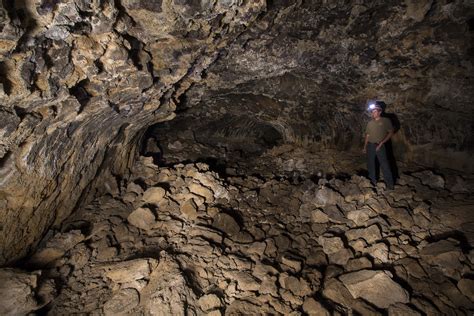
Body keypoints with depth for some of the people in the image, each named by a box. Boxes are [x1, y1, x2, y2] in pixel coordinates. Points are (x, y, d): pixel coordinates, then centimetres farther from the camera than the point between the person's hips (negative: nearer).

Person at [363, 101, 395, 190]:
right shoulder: (370, 123, 10)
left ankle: (390, 185, -1)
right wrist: (365, 146, 10)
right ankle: (373, 181, 23)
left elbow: (391, 132, -5)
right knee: (370, 165, 10)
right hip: (370, 145, 5)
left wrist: (382, 143, -13)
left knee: (384, 165, -7)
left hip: (380, 146, -5)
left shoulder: (386, 121, -4)